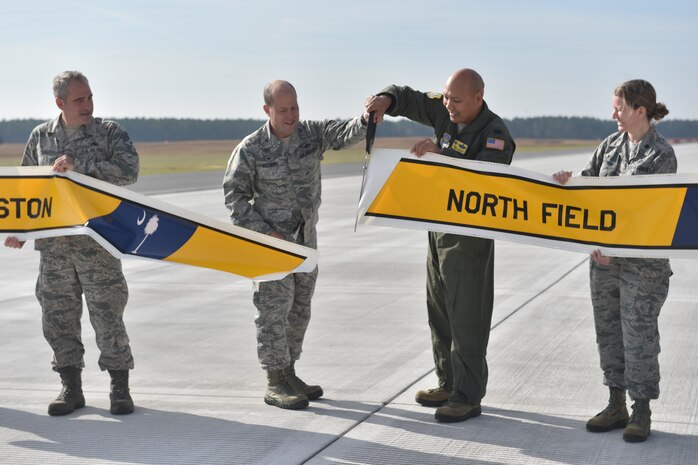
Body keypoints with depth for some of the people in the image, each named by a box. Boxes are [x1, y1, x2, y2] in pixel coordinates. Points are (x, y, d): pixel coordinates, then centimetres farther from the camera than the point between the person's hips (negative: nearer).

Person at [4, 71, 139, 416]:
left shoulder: (109, 132, 1)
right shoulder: (41, 136, 10)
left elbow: (128, 170, -14)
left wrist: (79, 165, -19)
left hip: (98, 242, -3)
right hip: (53, 245, 3)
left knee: (107, 314, -1)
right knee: (58, 315, 6)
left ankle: (119, 388, 10)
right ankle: (71, 388, 18)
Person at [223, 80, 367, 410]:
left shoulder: (313, 133, -4)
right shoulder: (250, 149, -14)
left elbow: (346, 134, -21)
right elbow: (234, 196, -9)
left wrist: (367, 120, -44)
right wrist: (265, 231, -17)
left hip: (306, 237, 5)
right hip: (270, 238, -5)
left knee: (299, 308, 12)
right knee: (275, 309, -4)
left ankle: (289, 374, 24)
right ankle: (274, 384, 4)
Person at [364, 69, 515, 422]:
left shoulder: (495, 135, -20)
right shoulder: (446, 113, 2)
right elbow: (410, 99, 8)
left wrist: (441, 154, -40)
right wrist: (386, 99, -15)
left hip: (470, 237, -8)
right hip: (439, 230, 8)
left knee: (467, 317, -4)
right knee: (440, 312, 15)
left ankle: (468, 397, 2)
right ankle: (449, 384, 27)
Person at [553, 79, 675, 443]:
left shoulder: (661, 155, -12)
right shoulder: (612, 143, 7)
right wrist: (570, 183, -13)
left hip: (642, 260, -6)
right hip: (604, 253, 6)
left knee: (639, 334, 0)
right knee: (608, 330, 11)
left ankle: (641, 413, 13)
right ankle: (616, 405, 23)